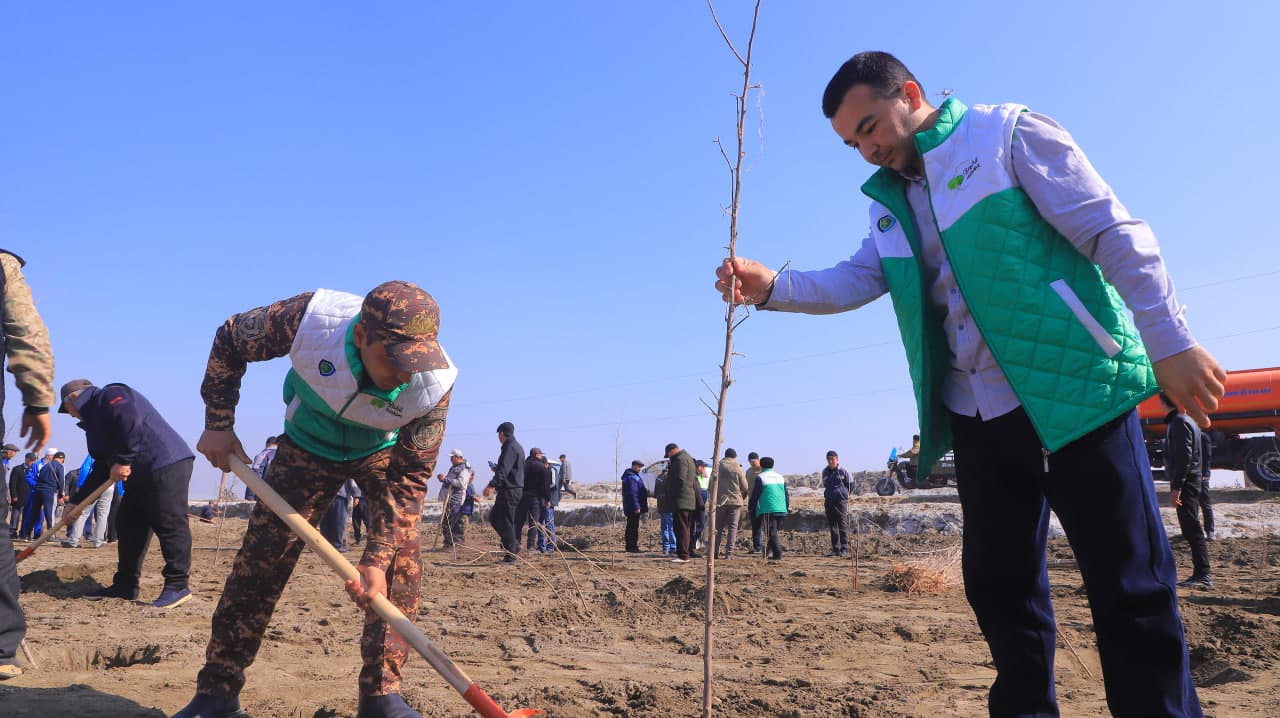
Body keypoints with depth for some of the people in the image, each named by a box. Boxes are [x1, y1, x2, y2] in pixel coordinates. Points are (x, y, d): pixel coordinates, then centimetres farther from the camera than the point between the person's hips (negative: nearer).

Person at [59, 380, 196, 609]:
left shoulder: (109, 396, -3)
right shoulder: (95, 419, 28)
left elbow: (130, 421, -25)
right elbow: (101, 469, 29)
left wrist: (123, 461, -22)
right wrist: (77, 502, 27)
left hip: (167, 465, -11)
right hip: (141, 474, 11)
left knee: (170, 525, -10)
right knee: (129, 525, 15)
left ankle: (178, 586, -7)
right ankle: (125, 586, 23)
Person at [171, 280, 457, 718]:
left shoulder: (433, 383, -35)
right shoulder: (309, 319, -36)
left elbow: (409, 479, -27)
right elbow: (229, 340, -14)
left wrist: (375, 560, -34)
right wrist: (218, 425, -14)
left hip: (384, 451, 0)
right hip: (308, 446, 1)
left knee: (402, 561, -16)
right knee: (259, 559, -4)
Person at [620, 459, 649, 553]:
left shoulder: (634, 476, 19)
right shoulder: (631, 478, -17)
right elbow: (632, 494, -23)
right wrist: (636, 506, -24)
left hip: (631, 508, 11)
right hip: (633, 508, -11)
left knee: (632, 526, 14)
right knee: (634, 527, -7)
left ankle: (630, 546, 20)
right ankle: (632, 546, -5)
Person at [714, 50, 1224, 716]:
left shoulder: (1009, 134, -3)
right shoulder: (889, 200, 15)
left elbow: (1115, 234, -7)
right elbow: (852, 281, 3)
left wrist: (1169, 342, -13)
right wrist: (770, 286, -15)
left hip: (1074, 389, -6)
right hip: (975, 415, 6)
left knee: (1130, 580, 0)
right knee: (997, 580, 12)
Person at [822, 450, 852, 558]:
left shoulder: (843, 471, -6)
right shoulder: (825, 471, 8)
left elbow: (851, 484, 3)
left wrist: (844, 494, 5)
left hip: (841, 501, -5)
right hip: (829, 501, 5)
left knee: (843, 525, -7)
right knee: (832, 526, 9)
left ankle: (845, 550, -7)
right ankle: (835, 549, 15)